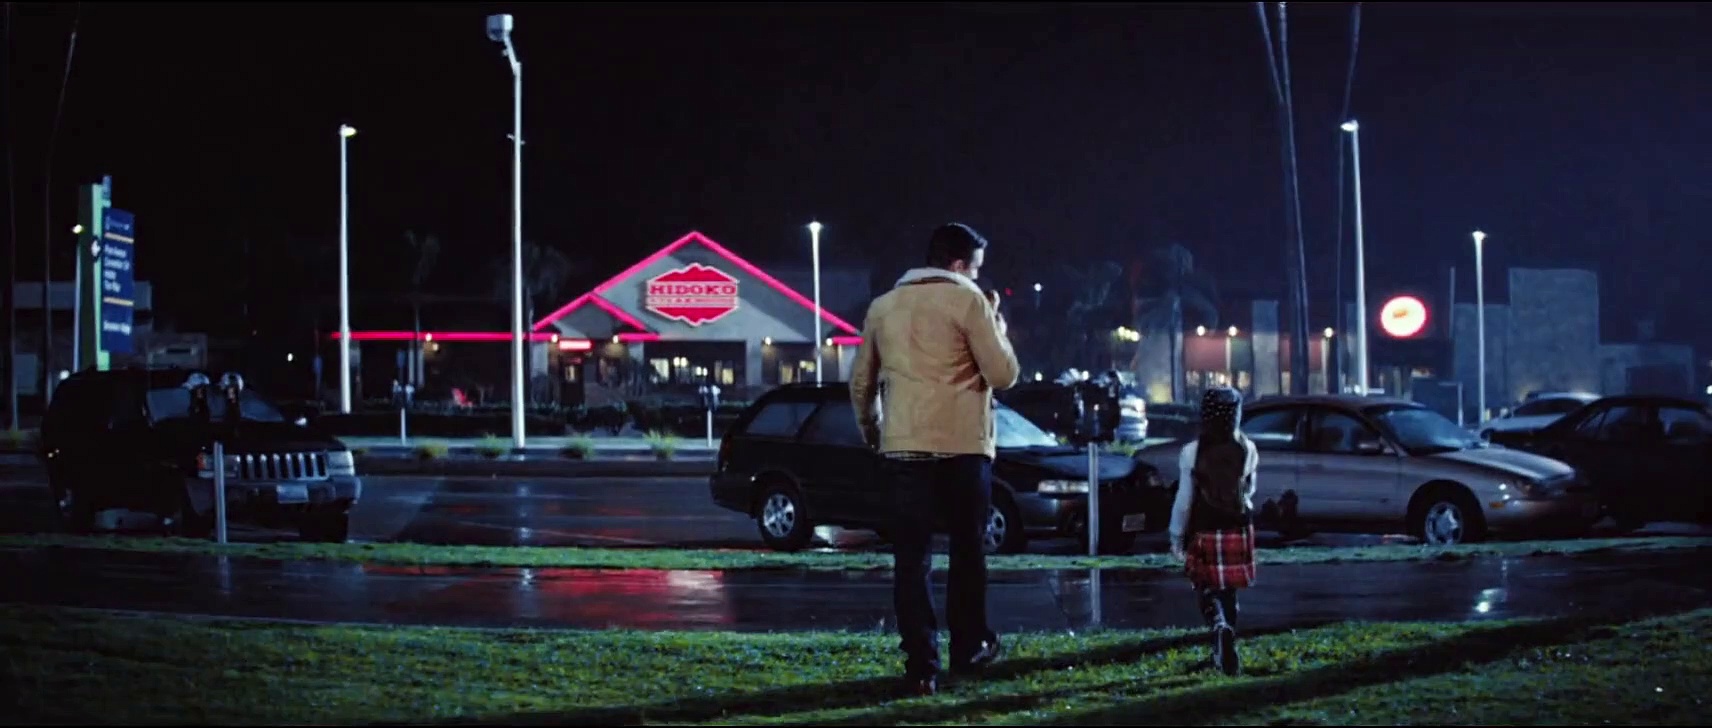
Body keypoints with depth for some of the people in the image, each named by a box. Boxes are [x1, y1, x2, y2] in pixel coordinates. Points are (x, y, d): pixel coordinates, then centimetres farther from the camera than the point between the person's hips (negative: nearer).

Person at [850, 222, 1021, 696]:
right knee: (968, 549, 13)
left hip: (902, 447, 4)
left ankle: (921, 664, -3)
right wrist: (997, 327, 11)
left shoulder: (883, 306, 13)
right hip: (961, 445, -3)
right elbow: (1002, 374, -6)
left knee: (912, 556, 2)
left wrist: (871, 431, 33)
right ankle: (969, 645, 22)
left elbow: (861, 382, 18)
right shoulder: (966, 300, -3)